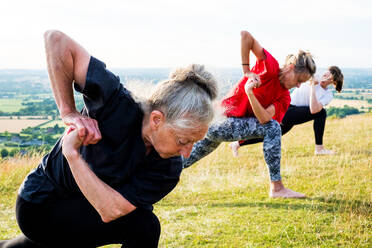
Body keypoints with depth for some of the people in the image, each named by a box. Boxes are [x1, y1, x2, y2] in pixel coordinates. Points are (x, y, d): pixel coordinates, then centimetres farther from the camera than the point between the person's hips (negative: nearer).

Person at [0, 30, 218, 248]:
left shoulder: (169, 170, -21)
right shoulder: (118, 104, -33)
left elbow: (111, 210, -31)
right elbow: (56, 40, -32)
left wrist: (72, 154, -36)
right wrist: (68, 112, -32)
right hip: (40, 204, -5)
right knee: (142, 225, -24)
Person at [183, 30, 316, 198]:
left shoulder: (284, 98, 3)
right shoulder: (270, 66, -14)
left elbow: (264, 119, -13)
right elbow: (245, 36, -22)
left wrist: (249, 92, -25)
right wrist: (246, 71, -20)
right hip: (223, 120, -8)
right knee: (272, 128, -21)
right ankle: (276, 188, -21)